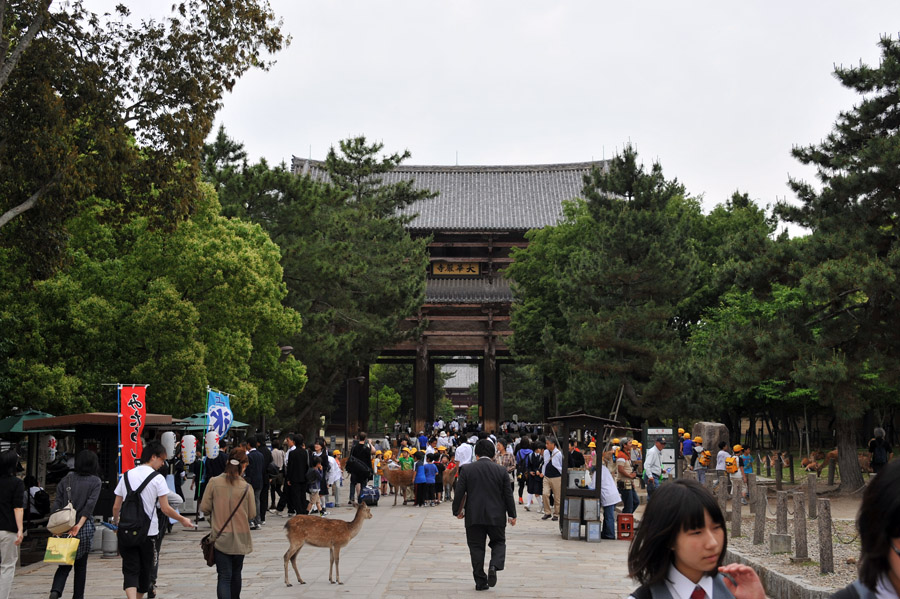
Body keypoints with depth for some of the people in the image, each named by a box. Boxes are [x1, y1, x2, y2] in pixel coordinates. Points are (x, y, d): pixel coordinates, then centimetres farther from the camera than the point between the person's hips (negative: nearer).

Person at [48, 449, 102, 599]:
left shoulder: (67, 479, 7)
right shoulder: (95, 481, 0)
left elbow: (57, 503, -1)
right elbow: (90, 504, -12)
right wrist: (79, 525, -15)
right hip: (84, 527, -2)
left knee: (65, 564, 7)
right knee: (81, 564, 12)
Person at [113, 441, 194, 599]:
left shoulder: (126, 476, 4)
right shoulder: (157, 479, -8)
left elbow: (116, 506, 8)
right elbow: (165, 509, -10)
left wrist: (115, 520, 29)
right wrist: (182, 520, 5)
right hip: (148, 532, -3)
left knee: (130, 571, 0)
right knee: (145, 570, 15)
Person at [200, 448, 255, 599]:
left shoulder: (214, 483, -10)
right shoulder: (246, 487, -12)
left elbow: (204, 507, -5)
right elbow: (252, 514, -5)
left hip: (220, 537, -1)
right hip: (240, 538, 1)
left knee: (224, 577, -2)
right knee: (236, 572, 22)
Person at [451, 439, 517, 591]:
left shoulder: (466, 469, -4)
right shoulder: (501, 470, -2)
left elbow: (459, 492, -3)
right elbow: (508, 494, 1)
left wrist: (457, 511, 11)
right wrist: (512, 515, 10)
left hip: (474, 516, 0)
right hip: (496, 516, 0)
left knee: (476, 547, 8)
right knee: (498, 542, 16)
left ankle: (480, 582, 7)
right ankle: (494, 565, -12)